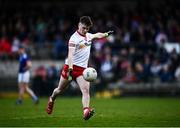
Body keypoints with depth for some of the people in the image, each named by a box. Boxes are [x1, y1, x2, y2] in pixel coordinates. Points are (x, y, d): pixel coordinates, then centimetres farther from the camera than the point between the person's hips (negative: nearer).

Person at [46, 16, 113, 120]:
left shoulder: (88, 36, 11)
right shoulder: (74, 38, -13)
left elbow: (97, 35, 36)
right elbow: (70, 54, -23)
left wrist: (107, 34, 46)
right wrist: (70, 69, -34)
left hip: (83, 69, 5)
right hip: (71, 67, -5)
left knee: (86, 90, -19)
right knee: (60, 89, 11)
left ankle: (86, 112, -34)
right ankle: (51, 100, 43)